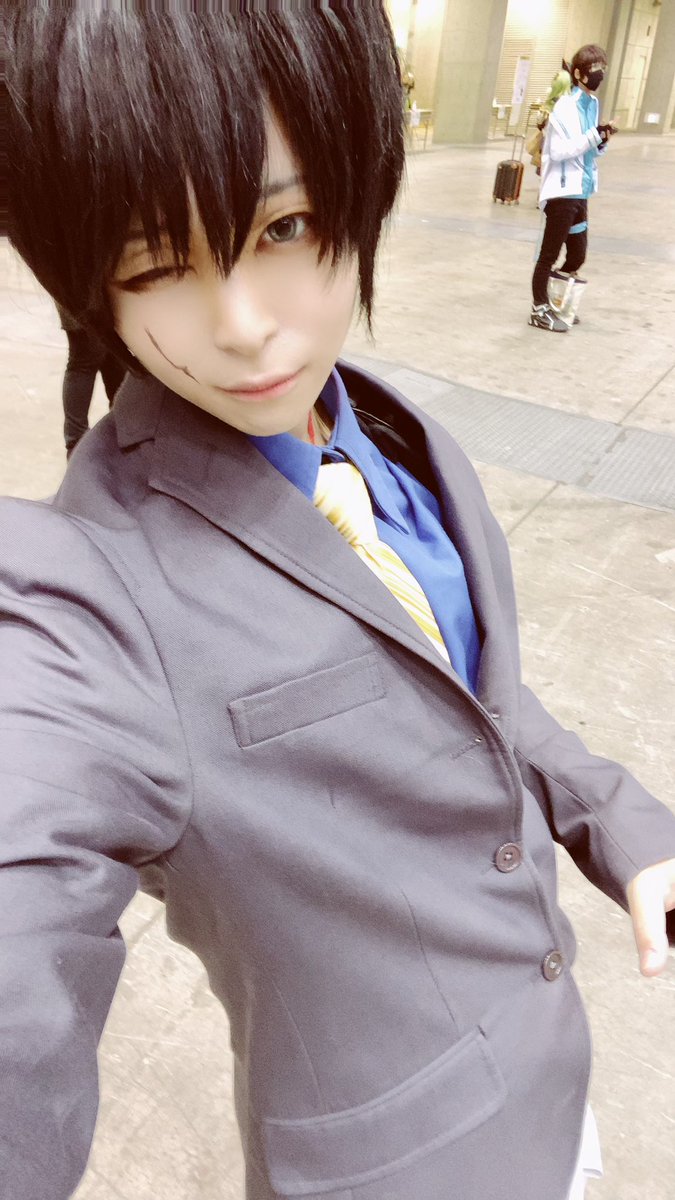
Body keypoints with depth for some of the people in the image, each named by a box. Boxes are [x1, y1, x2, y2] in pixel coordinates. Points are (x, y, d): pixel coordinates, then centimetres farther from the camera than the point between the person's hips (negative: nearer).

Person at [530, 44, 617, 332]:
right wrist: (594, 135, -23)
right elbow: (558, 151, -18)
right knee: (550, 255, 1)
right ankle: (539, 310, 10)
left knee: (577, 257, 13)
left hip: (580, 192, 8)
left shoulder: (593, 103, 13)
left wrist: (602, 142, -3)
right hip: (562, 191, -8)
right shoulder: (565, 107, -11)